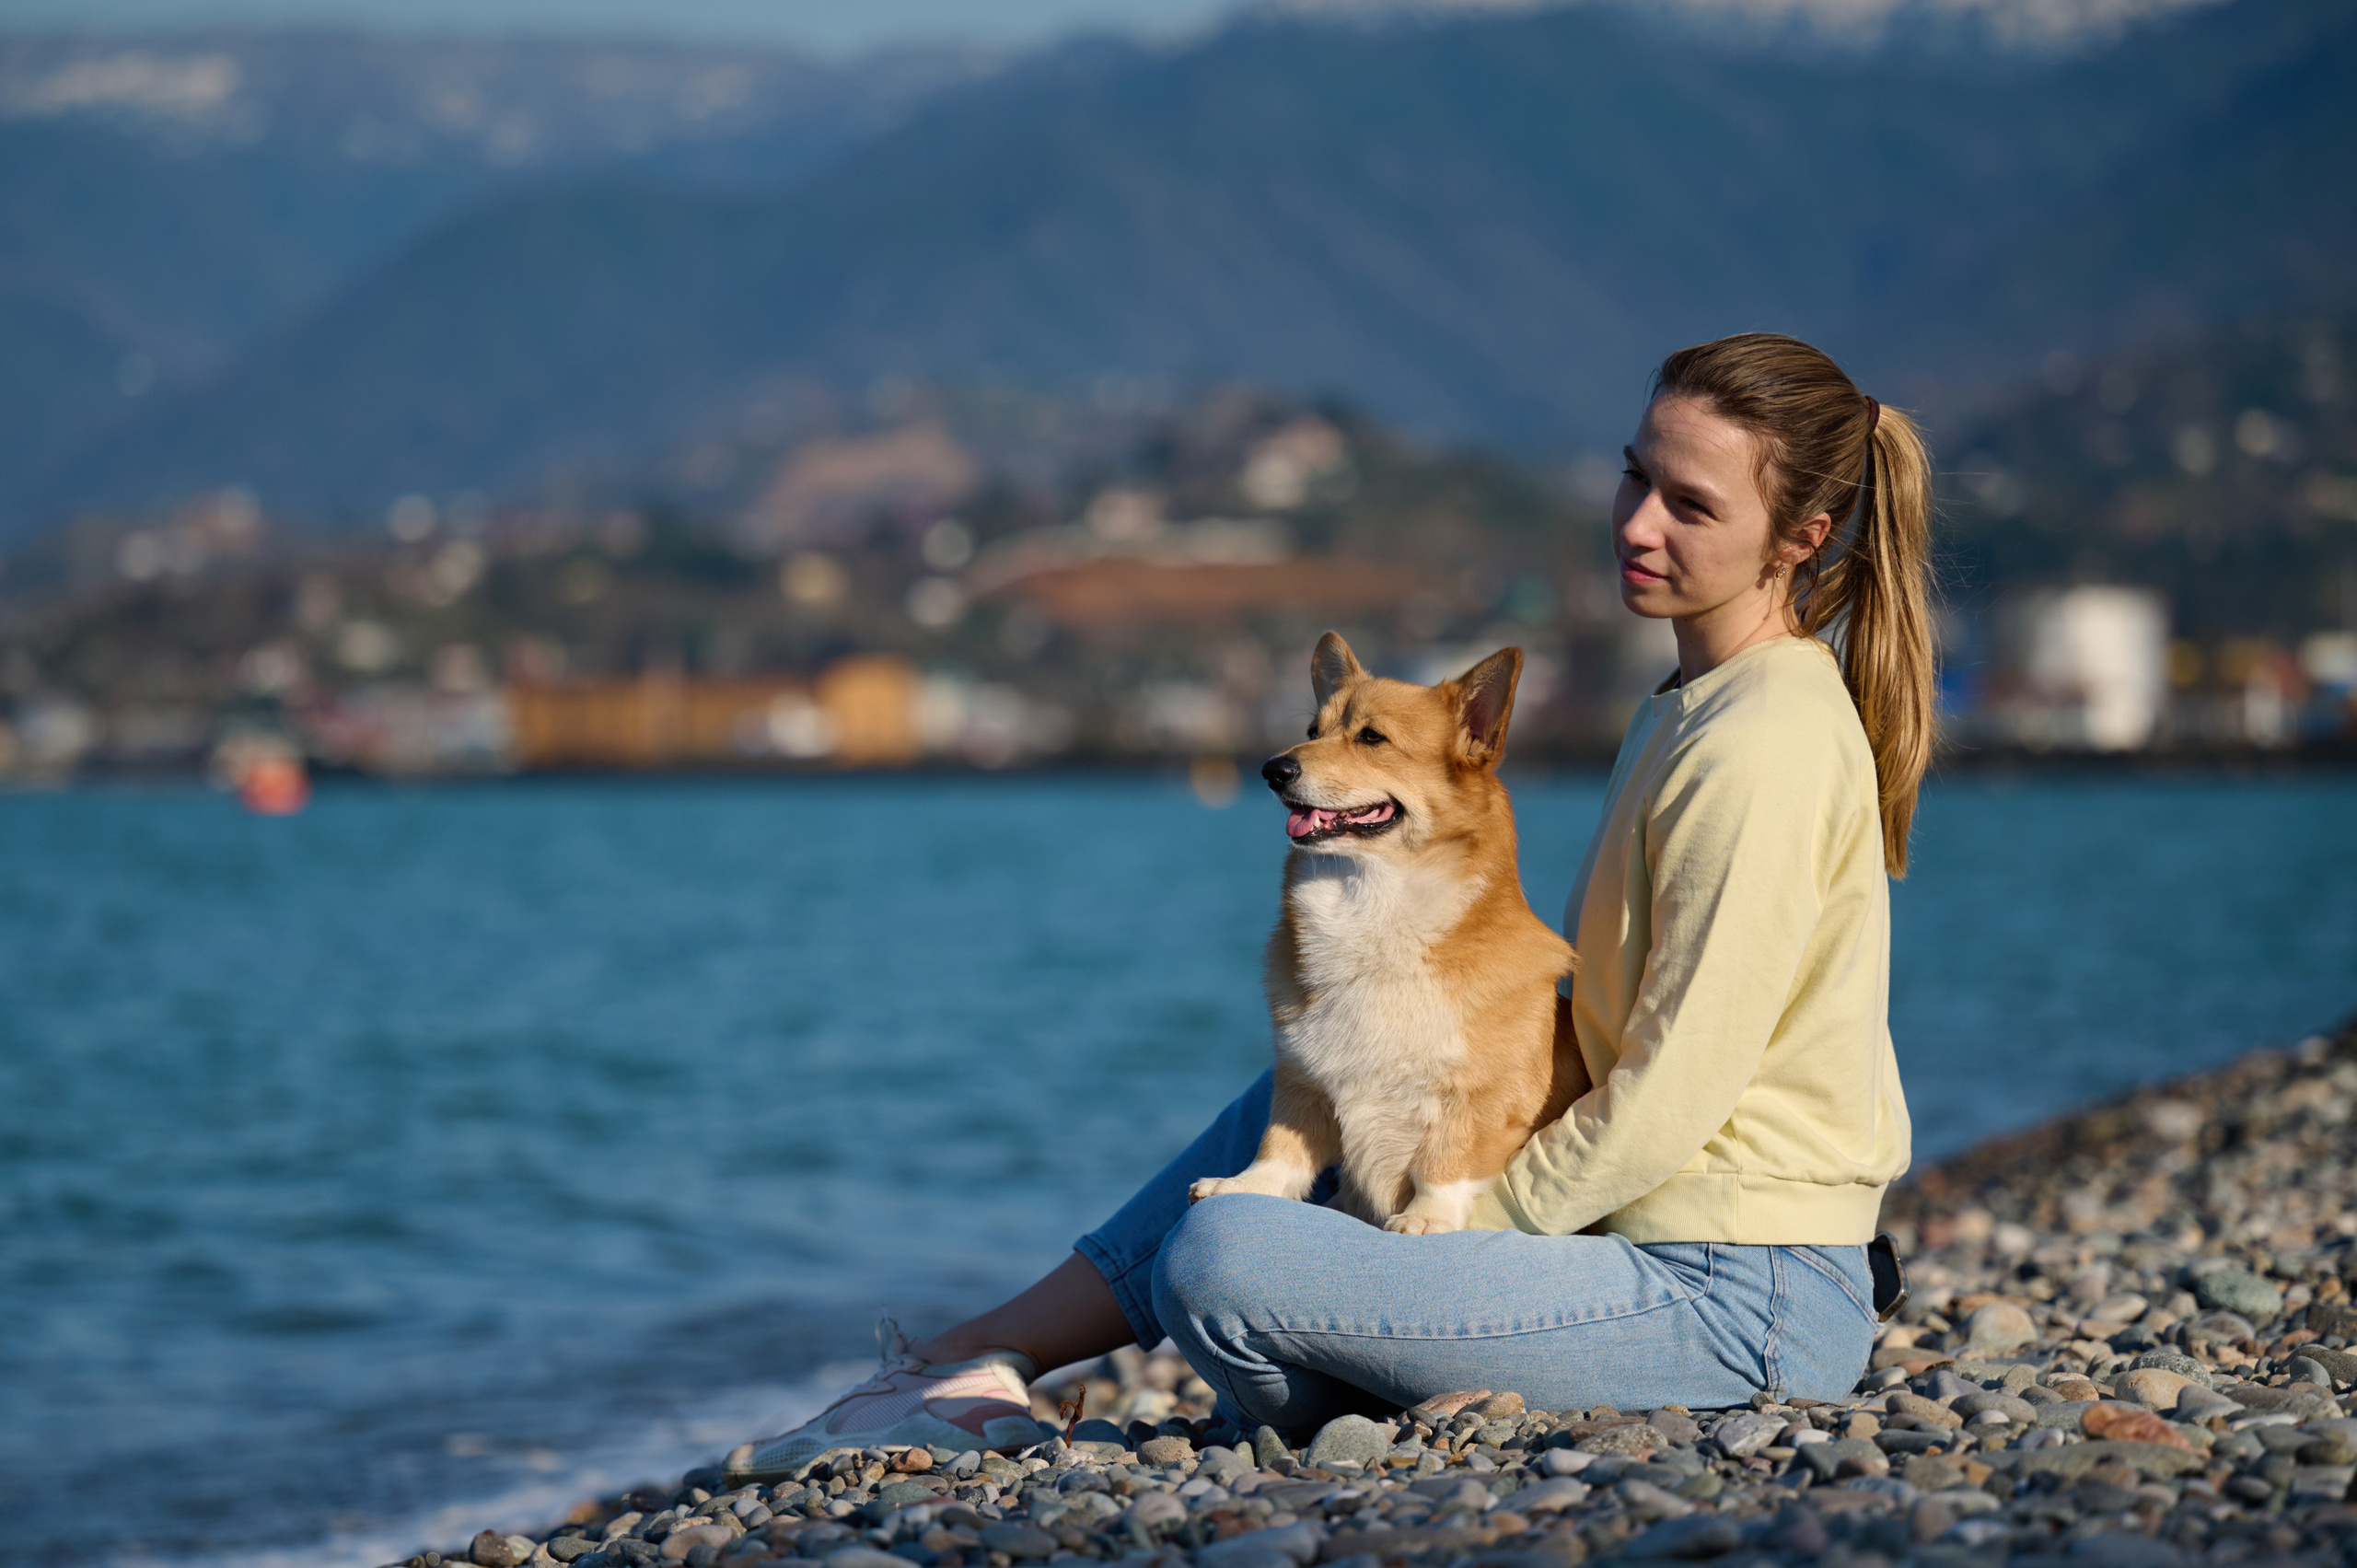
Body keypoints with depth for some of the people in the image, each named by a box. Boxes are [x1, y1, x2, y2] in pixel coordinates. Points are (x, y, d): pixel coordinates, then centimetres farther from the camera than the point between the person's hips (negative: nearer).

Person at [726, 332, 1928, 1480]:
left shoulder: (1759, 745, -18)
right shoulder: (1693, 708, 15)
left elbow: (1669, 1102, -19)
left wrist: (1454, 1230, -10)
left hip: (1739, 1302, -10)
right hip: (1652, 1239, 10)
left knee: (1218, 1261, -21)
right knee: (1287, 1111, 20)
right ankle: (975, 1360, 18)